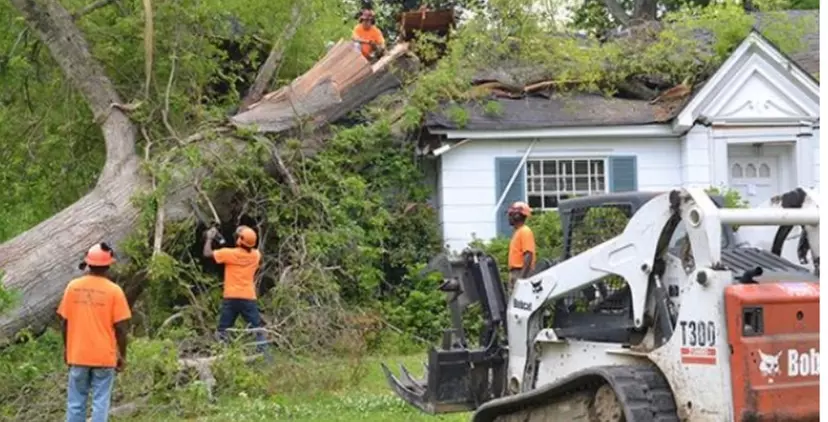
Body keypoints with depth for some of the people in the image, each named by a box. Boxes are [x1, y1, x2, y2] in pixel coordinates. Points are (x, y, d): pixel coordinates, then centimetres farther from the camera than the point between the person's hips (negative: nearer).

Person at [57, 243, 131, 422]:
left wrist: (66, 348, 16)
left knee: (76, 402, 10)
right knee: (100, 403, 3)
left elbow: (64, 321, 3)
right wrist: (122, 355, 2)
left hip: (78, 355, 2)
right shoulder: (114, 290, -10)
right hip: (104, 357, -2)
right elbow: (121, 327, -9)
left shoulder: (73, 286, -2)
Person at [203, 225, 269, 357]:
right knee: (258, 328, 5)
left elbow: (207, 253, -4)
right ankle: (263, 354, -3)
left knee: (223, 329, 5)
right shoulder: (256, 255, 3)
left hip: (231, 298, -2)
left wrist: (210, 238, 10)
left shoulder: (229, 253, -9)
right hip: (249, 298, 2)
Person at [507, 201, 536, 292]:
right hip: (515, 273, 10)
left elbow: (528, 256, -20)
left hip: (521, 273, -10)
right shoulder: (518, 232, 19)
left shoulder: (525, 231, -11)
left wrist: (522, 276, -25)